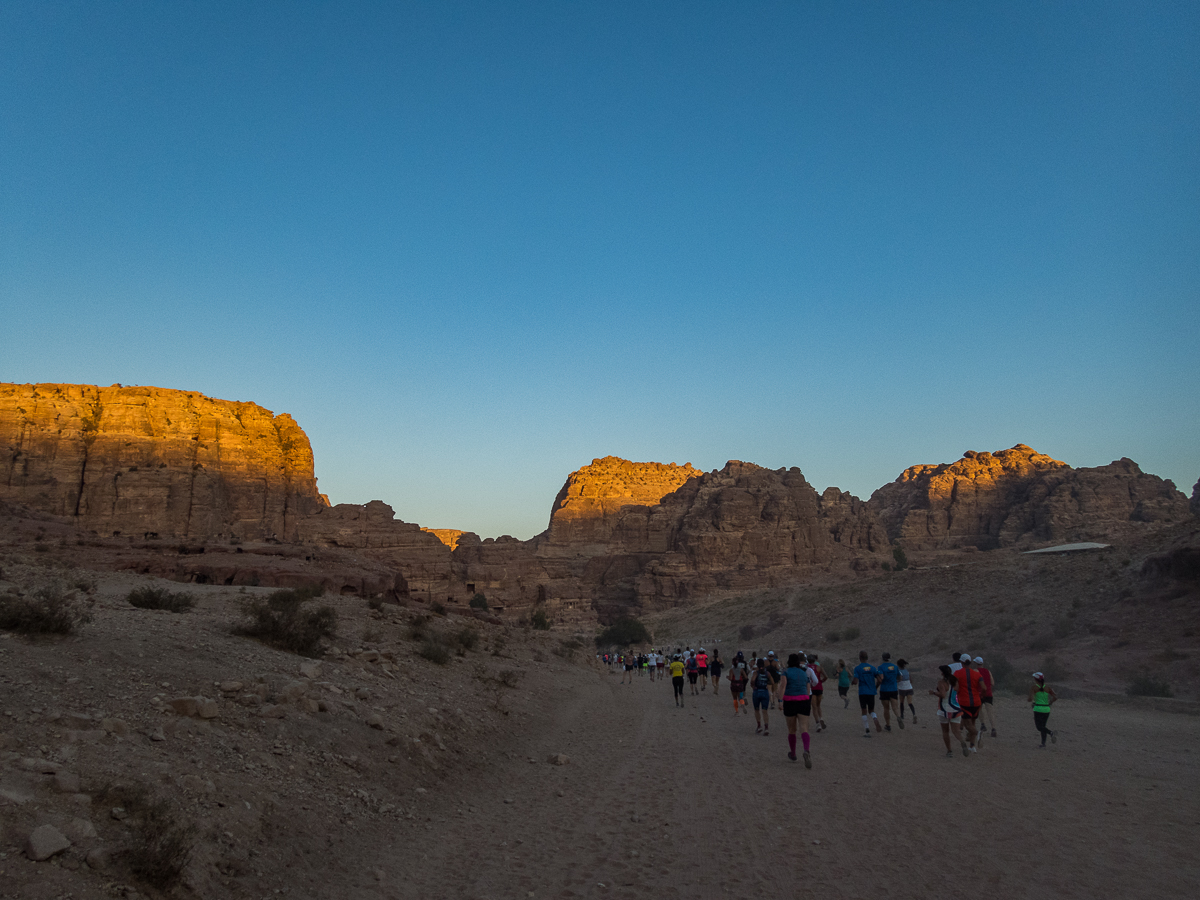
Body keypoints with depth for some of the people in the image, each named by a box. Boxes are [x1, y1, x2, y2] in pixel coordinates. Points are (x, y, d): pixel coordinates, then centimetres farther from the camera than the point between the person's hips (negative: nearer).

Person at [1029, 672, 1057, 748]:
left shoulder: (1033, 687, -6)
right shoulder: (1047, 687, 5)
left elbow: (1030, 698, -14)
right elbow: (1055, 697, 0)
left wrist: (1030, 700, 9)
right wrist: (1049, 703, 14)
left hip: (1038, 709, -5)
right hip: (1047, 709, 5)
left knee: (1039, 727, 2)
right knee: (1043, 726, 16)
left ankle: (1050, 733, -26)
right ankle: (1043, 744, 7)